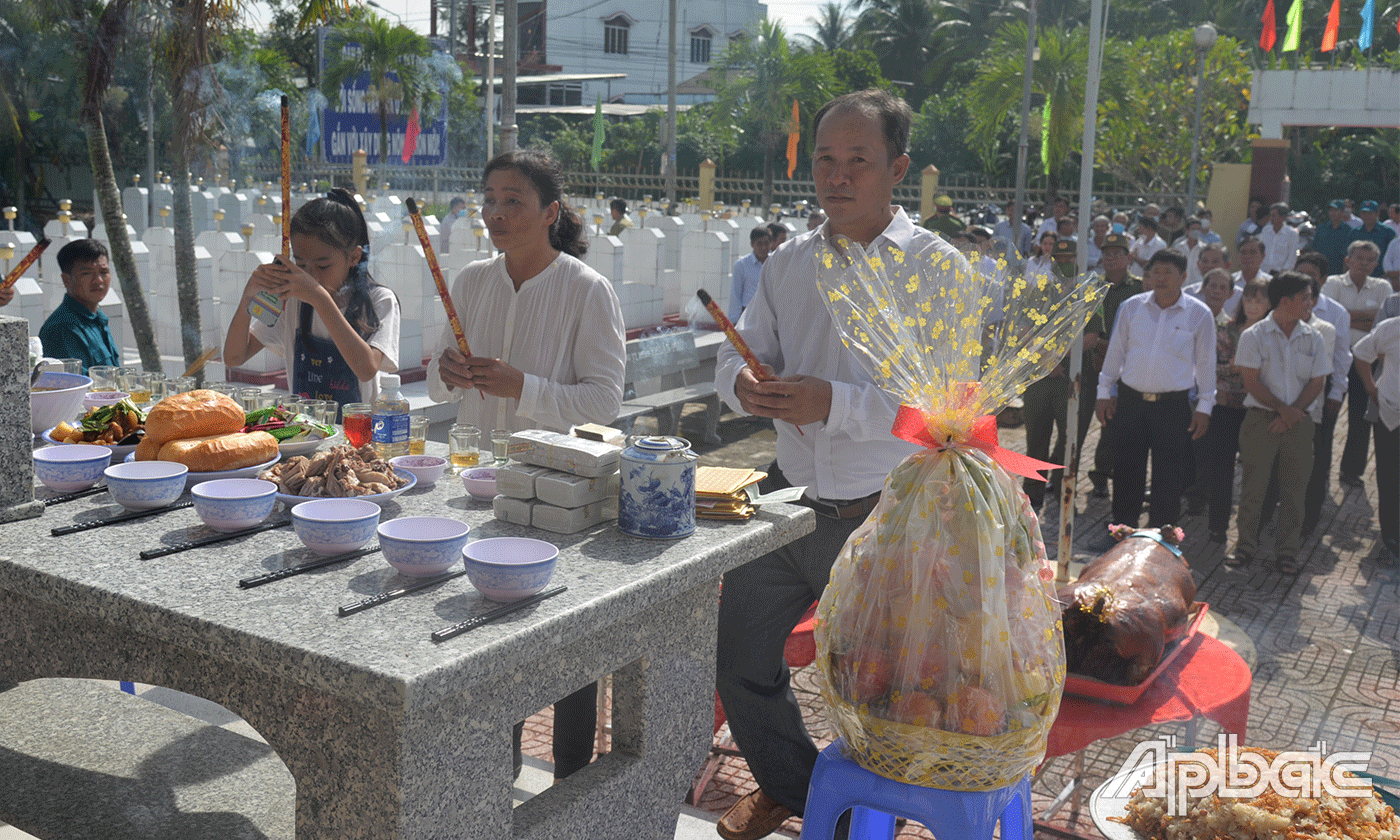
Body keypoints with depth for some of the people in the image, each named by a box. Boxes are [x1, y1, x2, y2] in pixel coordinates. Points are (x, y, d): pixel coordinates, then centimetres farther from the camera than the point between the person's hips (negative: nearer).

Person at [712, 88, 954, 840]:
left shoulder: (935, 268, -10)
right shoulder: (788, 265, 7)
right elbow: (737, 357, 8)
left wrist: (836, 403, -31)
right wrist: (744, 385, -17)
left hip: (881, 520, -5)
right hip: (787, 501, 5)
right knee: (738, 661, 15)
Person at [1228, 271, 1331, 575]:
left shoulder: (1314, 339, 7)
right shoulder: (1253, 336, -3)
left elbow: (1316, 382, 4)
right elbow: (1251, 382, -6)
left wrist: (1291, 415, -7)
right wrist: (1283, 409, -13)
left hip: (1300, 421, 3)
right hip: (1261, 418, -3)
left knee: (1294, 488, 4)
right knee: (1253, 484, 0)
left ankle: (1287, 550, 14)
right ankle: (1246, 545, 13)